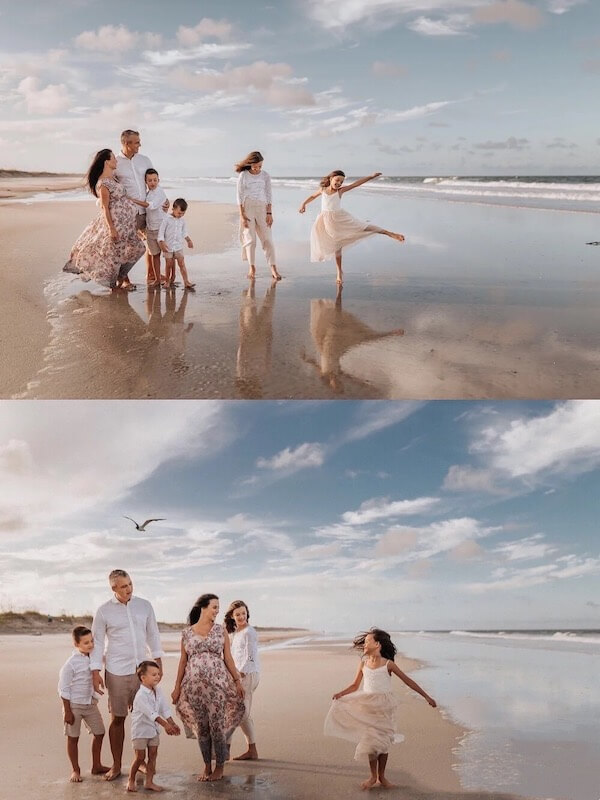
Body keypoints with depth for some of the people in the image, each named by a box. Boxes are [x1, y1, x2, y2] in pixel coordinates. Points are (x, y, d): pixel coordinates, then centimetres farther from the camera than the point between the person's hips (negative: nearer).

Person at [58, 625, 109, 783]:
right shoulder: (71, 663, -19)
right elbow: (63, 688, -14)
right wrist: (67, 711, -14)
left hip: (90, 703, 6)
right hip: (74, 705, -6)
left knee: (99, 733, 11)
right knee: (73, 738, 6)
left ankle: (96, 766, 27)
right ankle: (75, 770, 20)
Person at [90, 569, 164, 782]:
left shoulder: (144, 606, 3)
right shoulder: (104, 611, -5)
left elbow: (153, 634, 11)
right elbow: (97, 642, -1)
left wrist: (158, 660, 7)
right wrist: (95, 671, -5)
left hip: (141, 669, 3)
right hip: (117, 673, -3)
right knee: (117, 718, 3)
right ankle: (116, 766, 14)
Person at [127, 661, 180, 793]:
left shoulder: (158, 692, 2)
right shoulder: (141, 695, -24)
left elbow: (165, 709, 3)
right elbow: (151, 713, -30)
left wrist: (173, 723, -8)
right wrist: (165, 725, -35)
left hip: (154, 729, 7)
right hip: (141, 729, -7)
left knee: (153, 755, 8)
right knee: (140, 757, -1)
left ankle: (149, 782, 17)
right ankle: (131, 781, 17)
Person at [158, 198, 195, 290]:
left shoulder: (182, 220, 6)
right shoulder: (167, 219, -9)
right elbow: (161, 232, -7)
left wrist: (188, 240, 13)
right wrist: (162, 242, -16)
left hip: (179, 246, 3)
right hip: (168, 246, -3)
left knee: (182, 263, -4)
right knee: (169, 264, 3)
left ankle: (186, 282, -8)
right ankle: (167, 281, 17)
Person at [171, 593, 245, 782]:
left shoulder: (220, 630, 4)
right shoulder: (187, 633, 5)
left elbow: (228, 658, 6)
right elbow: (183, 661, 9)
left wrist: (237, 680, 1)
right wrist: (177, 687, 8)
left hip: (217, 684, -1)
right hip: (194, 685, 1)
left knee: (217, 725, -2)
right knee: (201, 727, 6)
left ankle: (220, 767, 10)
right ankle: (207, 767, 18)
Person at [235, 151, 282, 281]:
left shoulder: (265, 176, 5)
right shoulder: (243, 176, -1)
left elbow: (268, 195, 6)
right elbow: (240, 196, -1)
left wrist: (269, 213, -2)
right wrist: (242, 215, -8)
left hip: (262, 208, 1)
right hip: (247, 208, -1)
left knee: (267, 238, -5)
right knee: (250, 239, -4)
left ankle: (273, 268, -8)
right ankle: (252, 267, 6)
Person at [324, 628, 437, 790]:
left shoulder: (387, 664, -7)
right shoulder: (363, 664, 1)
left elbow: (407, 681, -2)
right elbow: (355, 686, 6)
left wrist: (427, 697, -1)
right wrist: (341, 693, -13)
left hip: (384, 707, -2)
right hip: (368, 706, 2)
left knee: (383, 742, 5)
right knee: (370, 741, 3)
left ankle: (381, 777, 19)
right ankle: (373, 776, 18)